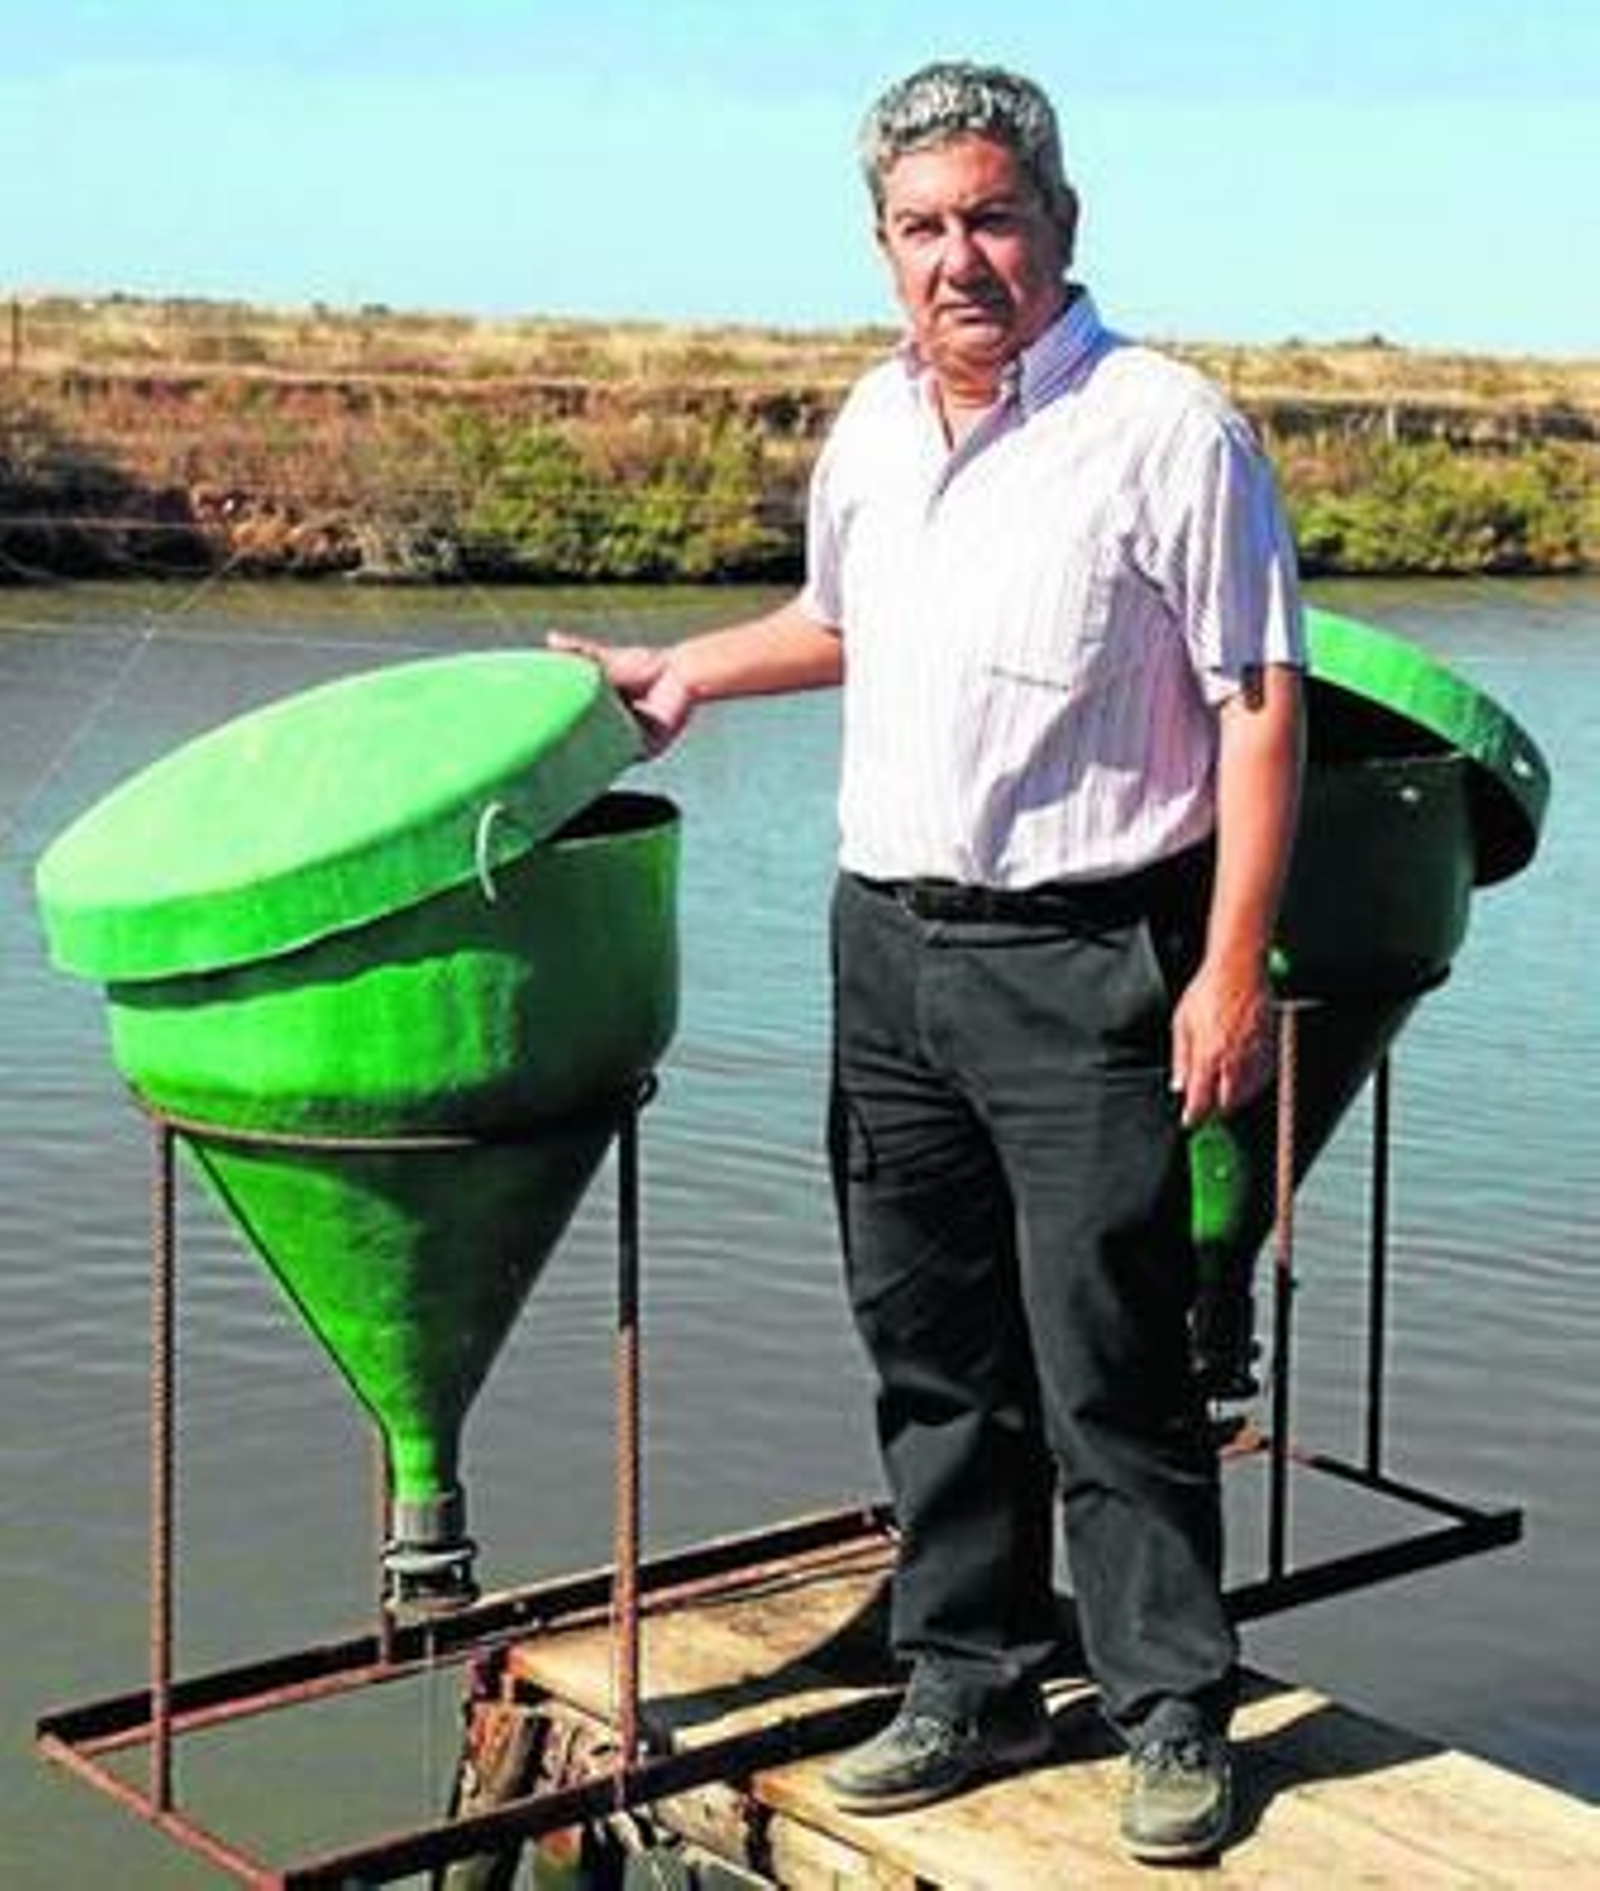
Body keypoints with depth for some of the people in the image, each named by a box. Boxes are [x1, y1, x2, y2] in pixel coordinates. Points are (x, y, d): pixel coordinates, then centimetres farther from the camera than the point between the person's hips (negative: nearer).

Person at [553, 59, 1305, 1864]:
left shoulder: (1168, 429, -11)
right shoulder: (871, 429, 10)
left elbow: (1258, 703, -12)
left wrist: (1233, 968, -16)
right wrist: (683, 670, 23)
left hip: (1085, 962, -6)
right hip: (889, 945, 7)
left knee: (1107, 1364, -2)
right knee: (930, 1353, 12)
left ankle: (1173, 1717, 12)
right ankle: (969, 1686, 25)